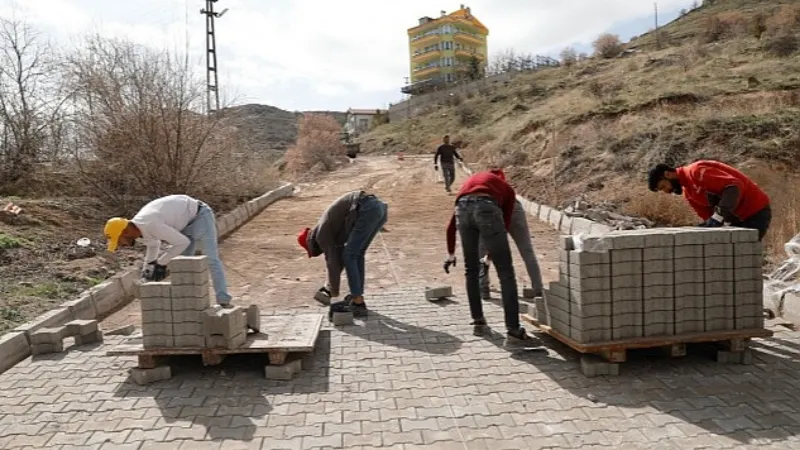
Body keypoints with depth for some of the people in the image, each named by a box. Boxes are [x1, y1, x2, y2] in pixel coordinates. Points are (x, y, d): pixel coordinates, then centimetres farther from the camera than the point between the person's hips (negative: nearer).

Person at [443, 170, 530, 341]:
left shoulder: (469, 182, 41)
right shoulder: (506, 189, 33)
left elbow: (451, 226, 39)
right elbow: (505, 223, 27)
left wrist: (451, 254, 48)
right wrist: (493, 253, 39)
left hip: (462, 208, 3)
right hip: (487, 207, -3)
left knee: (471, 270, 21)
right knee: (505, 270, 4)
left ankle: (477, 317, 29)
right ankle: (513, 326, 3)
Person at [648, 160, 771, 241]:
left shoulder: (696, 171, -20)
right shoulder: (688, 193, 9)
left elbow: (734, 186, -29)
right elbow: (708, 216, 10)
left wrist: (718, 217, -32)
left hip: (756, 212, -9)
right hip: (739, 217, 9)